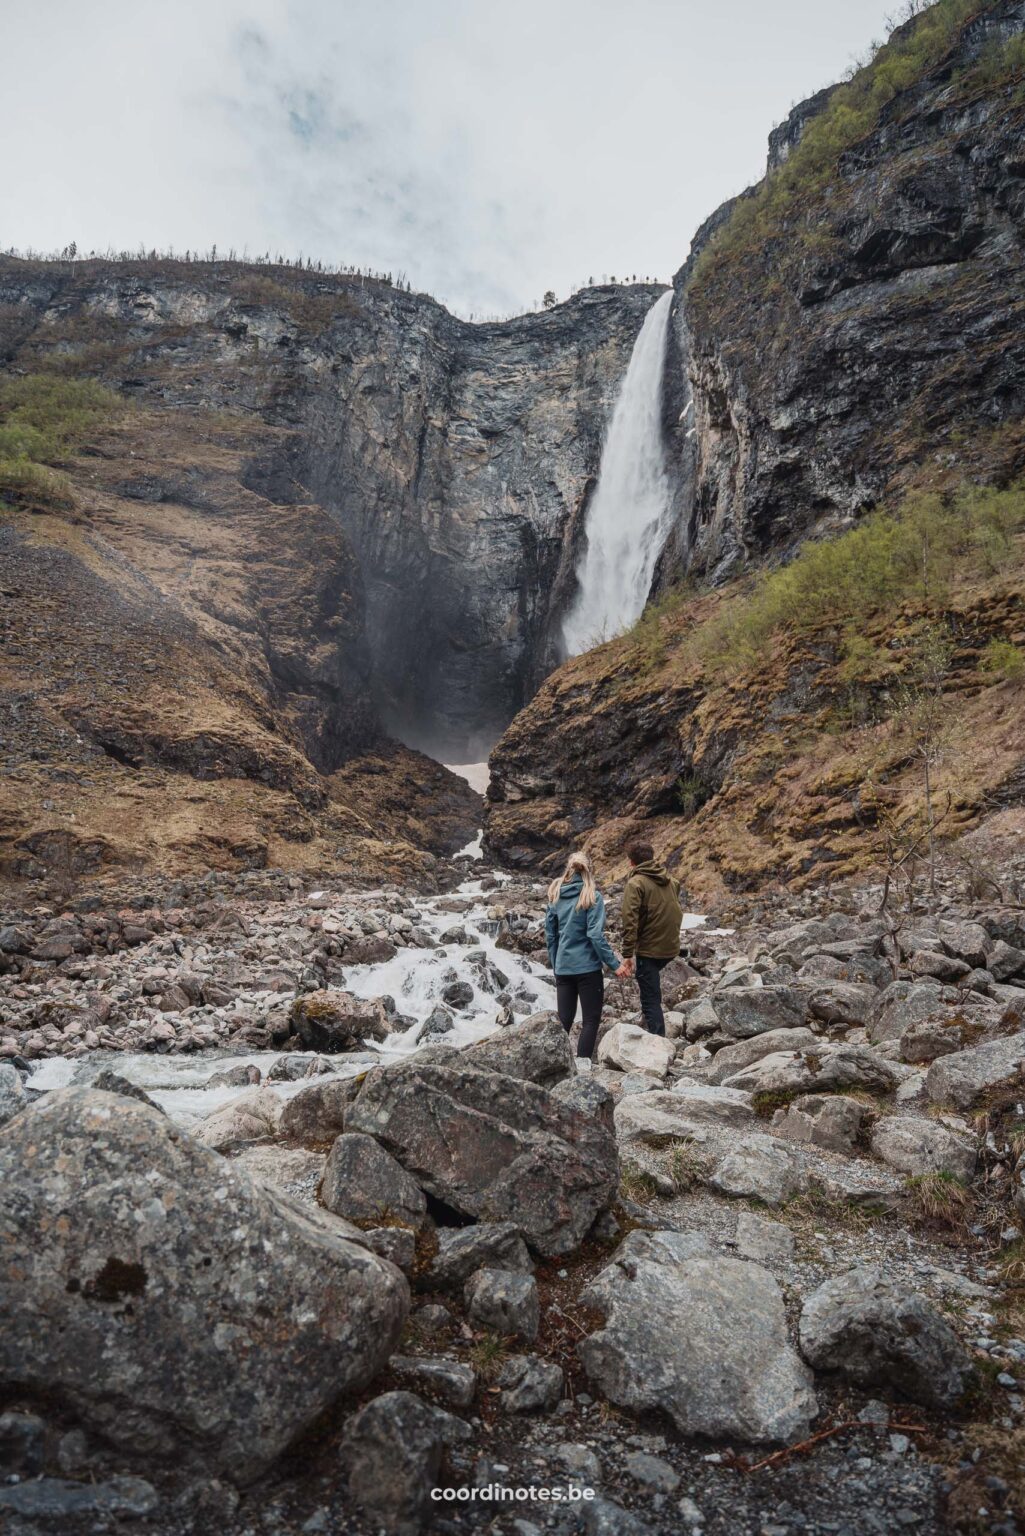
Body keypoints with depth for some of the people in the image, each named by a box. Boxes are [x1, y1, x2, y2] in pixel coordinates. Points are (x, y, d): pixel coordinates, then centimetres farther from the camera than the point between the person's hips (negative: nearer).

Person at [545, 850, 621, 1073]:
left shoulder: (556, 895, 5)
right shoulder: (591, 896, -9)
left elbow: (550, 935, 10)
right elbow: (595, 935, -15)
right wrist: (614, 964, -9)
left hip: (563, 969, 4)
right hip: (588, 967, -4)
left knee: (564, 1020, 12)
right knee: (591, 1019, 5)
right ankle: (582, 1064, -3)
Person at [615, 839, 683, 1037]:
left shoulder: (635, 883, -13)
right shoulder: (671, 881, 8)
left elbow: (630, 922, -20)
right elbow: (678, 913, 15)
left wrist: (627, 956, -19)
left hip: (649, 950, -7)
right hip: (671, 947, 7)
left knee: (651, 1002, 1)